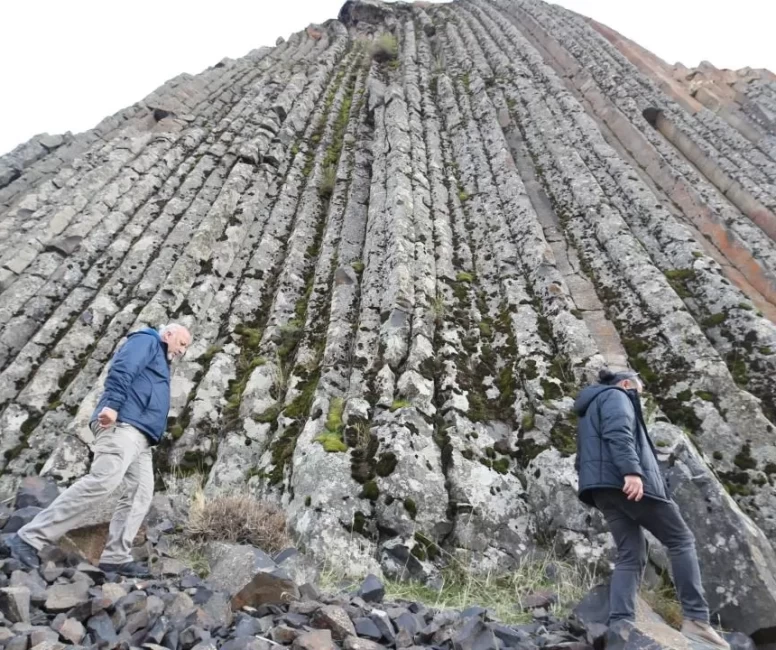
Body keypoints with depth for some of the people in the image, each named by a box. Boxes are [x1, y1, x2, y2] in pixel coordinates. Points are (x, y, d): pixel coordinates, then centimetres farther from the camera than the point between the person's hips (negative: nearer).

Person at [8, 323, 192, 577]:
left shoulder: (160, 362, 34)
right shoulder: (146, 341, 6)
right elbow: (122, 369, -13)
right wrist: (112, 404, -26)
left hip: (140, 435, 10)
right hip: (123, 424, -10)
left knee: (141, 494, -1)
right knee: (102, 481, -22)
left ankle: (116, 557, -2)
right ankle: (30, 537, -15)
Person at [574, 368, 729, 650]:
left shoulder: (591, 408, 31)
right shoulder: (615, 396, 3)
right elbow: (618, 433, -17)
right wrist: (632, 470, -27)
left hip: (603, 488, 8)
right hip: (624, 481, -8)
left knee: (630, 555, 4)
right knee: (681, 539, 3)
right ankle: (696, 618, -1)